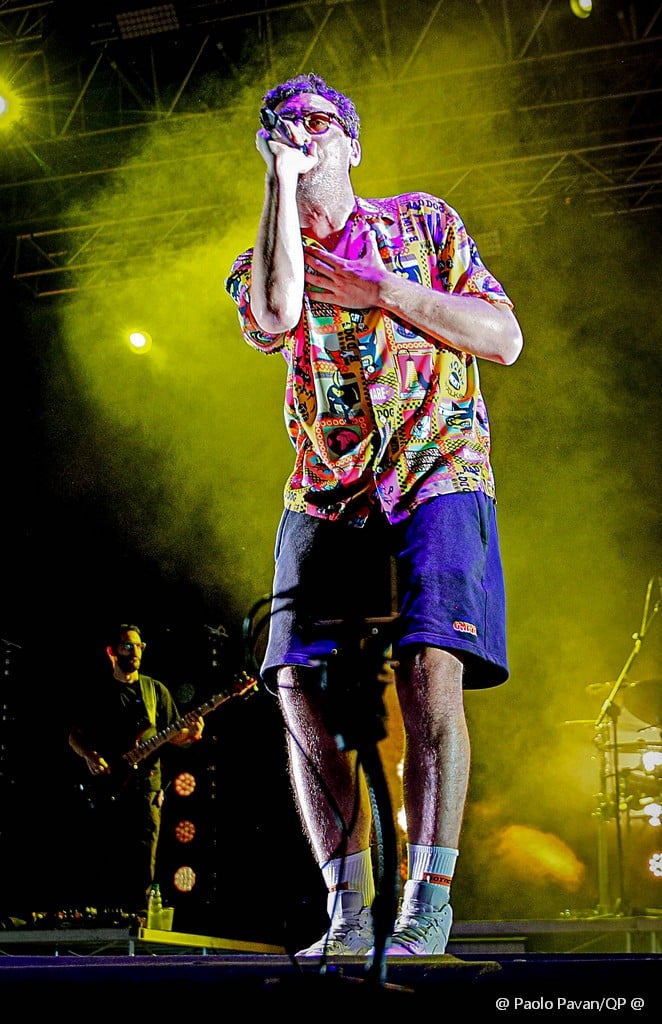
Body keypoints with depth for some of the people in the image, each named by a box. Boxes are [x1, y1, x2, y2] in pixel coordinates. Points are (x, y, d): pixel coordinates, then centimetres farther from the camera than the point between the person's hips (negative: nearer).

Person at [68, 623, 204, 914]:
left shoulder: (156, 689, 12)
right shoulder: (96, 693, 11)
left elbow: (173, 735, 12)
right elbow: (74, 736, 12)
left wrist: (191, 734, -11)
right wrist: (90, 757, -7)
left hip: (146, 786, 0)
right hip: (108, 788, 0)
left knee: (142, 863, -3)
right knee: (107, 862, 0)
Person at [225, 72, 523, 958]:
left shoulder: (422, 221, 11)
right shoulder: (265, 261, 12)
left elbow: (507, 340, 1)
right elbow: (272, 322, -14)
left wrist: (384, 292, -7)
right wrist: (283, 179, -9)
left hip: (438, 472, -2)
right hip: (327, 492, 2)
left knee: (429, 663, -21)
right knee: (300, 685, -10)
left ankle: (426, 901, -12)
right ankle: (348, 910, -1)